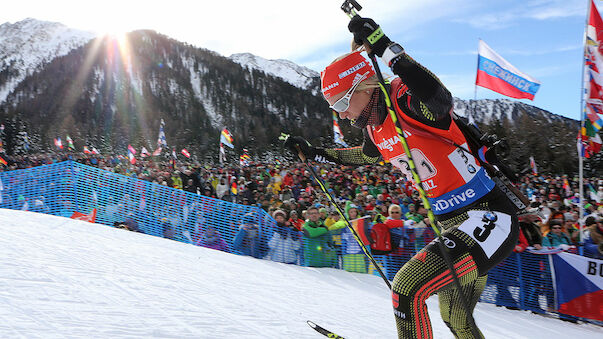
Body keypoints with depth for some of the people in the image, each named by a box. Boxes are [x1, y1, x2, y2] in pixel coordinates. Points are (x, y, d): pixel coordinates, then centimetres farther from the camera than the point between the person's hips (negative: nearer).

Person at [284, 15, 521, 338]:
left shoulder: (407, 102, -19)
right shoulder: (374, 127, 6)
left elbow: (440, 99, -44)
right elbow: (365, 155, 30)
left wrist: (385, 48, -46)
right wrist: (314, 153, 29)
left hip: (490, 218, -10)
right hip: (453, 225, 10)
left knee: (407, 288, -20)